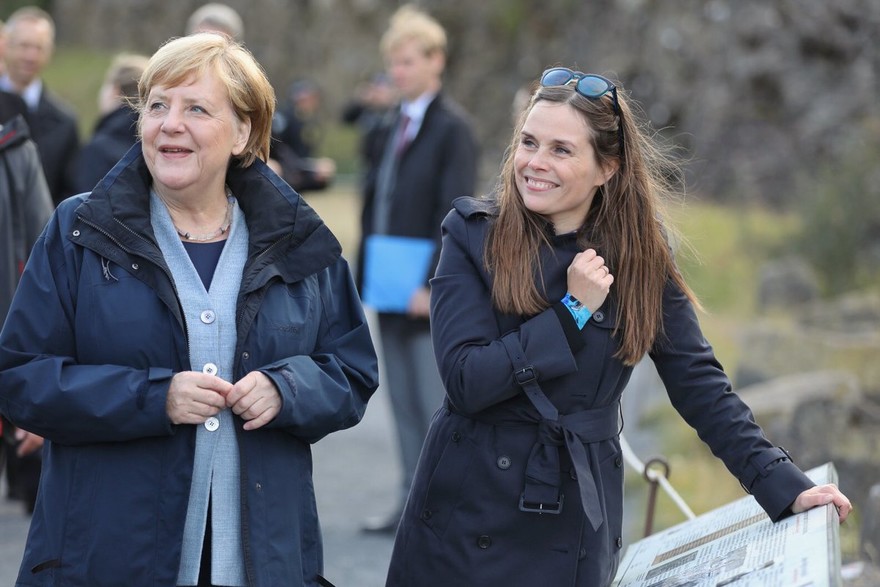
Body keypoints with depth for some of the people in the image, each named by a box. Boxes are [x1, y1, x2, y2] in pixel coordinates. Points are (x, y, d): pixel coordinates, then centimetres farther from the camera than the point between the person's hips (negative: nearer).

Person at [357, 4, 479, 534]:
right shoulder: (396, 126, 15)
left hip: (431, 294, -8)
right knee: (405, 404, 11)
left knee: (436, 405, -5)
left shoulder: (452, 127, -10)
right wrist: (367, 273, 10)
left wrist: (434, 286, -20)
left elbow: (456, 214, -16)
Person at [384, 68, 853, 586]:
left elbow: (701, 387, 2)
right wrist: (573, 311, -17)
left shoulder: (640, 258, -1)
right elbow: (465, 380, -14)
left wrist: (787, 489, -6)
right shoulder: (474, 236, -6)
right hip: (467, 518, -1)